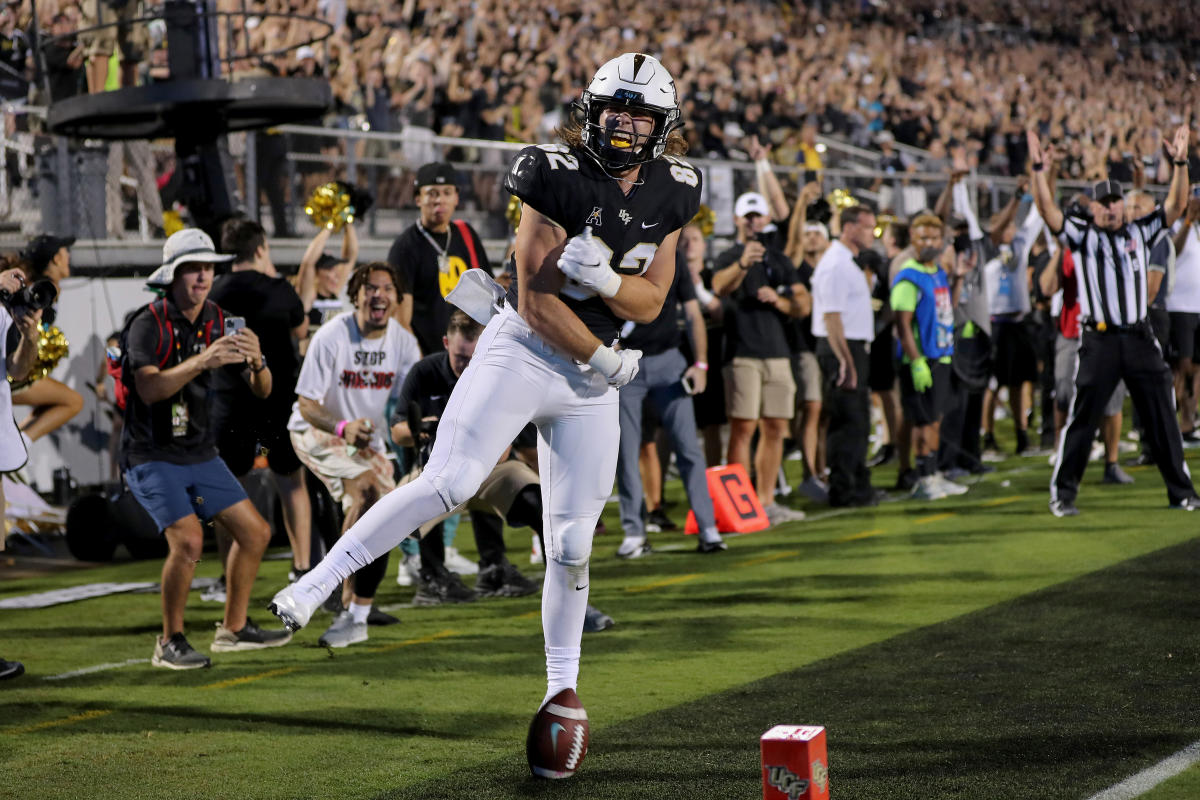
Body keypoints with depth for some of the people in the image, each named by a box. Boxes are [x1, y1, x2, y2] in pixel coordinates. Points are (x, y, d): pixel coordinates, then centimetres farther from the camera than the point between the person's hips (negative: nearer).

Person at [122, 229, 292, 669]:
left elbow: (261, 390, 0)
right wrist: (201, 361, -44)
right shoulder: (148, 324, -16)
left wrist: (256, 361, -22)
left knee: (255, 531, 7)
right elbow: (150, 389, -32)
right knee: (188, 539, -23)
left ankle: (233, 628, 24)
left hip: (201, 454, 7)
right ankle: (170, 643, -8)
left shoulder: (218, 322, 2)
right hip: (152, 456, -7)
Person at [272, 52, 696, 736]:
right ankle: (313, 586, -15)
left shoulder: (671, 194, 4)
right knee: (448, 483, -21)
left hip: (593, 381, 4)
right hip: (523, 353, -4)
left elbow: (650, 302, 3)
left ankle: (562, 691, 17)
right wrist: (605, 360, -8)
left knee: (571, 546, 4)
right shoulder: (559, 176, -13)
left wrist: (602, 277, -18)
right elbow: (537, 299, -15)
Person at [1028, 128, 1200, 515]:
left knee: (1162, 416, 7)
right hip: (1100, 340, -3)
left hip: (1140, 338, 3)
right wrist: (1039, 170, -21)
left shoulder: (1140, 232, 12)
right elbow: (1047, 210, -9)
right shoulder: (1083, 234, 4)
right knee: (1083, 417, -2)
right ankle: (1062, 493, 6)